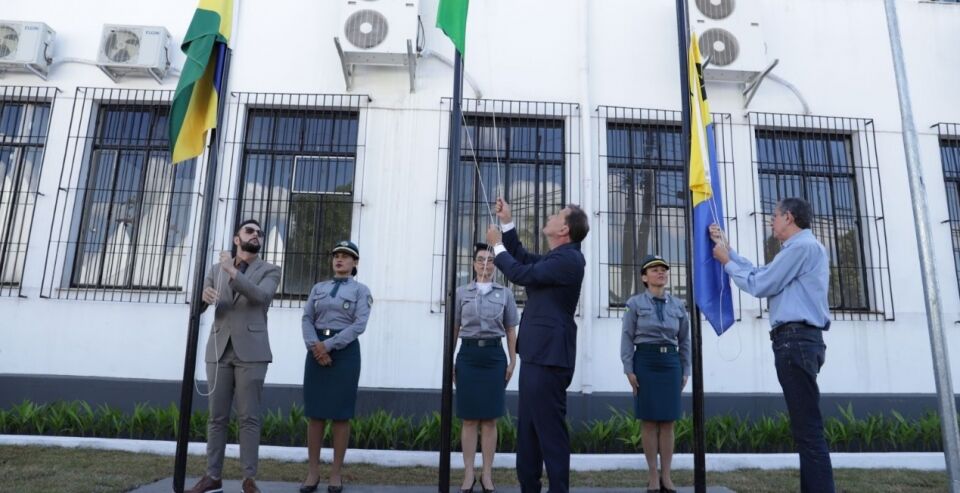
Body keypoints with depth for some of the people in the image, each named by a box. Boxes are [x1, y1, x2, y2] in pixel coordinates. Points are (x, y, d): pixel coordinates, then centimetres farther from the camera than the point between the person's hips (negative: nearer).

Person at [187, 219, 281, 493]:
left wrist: (233, 271, -18)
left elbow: (261, 296, -14)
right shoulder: (216, 269, 16)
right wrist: (203, 295, -15)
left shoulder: (270, 271, 6)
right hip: (220, 350, 3)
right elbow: (196, 308, 9)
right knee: (217, 417, 7)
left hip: (251, 351, -3)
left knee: (249, 417, -2)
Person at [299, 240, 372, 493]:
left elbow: (359, 325, -8)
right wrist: (315, 346, -13)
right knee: (315, 412, 3)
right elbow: (307, 319, 5)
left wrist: (329, 345, -16)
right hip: (317, 350, 3)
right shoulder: (318, 288, 15)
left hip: (345, 350, -3)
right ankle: (313, 472, 12)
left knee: (340, 414, 1)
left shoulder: (360, 290, 4)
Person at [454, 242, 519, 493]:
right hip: (468, 354, 0)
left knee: (489, 418, 3)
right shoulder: (462, 292, 8)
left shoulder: (505, 294, 8)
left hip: (494, 355, 0)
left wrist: (512, 361, 5)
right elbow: (454, 329, 9)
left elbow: (510, 331, 10)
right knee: (469, 418, 3)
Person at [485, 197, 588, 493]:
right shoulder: (557, 258, 16)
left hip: (548, 355, -11)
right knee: (528, 427, 15)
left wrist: (497, 245, -1)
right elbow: (523, 259, 27)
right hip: (538, 353, 11)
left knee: (550, 427, -5)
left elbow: (521, 274, -17)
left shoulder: (568, 259, -15)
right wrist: (506, 222, 21)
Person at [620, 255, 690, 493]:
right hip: (645, 361, -3)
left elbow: (685, 340, 14)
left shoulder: (678, 305, 11)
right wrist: (629, 369, -9)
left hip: (670, 363, 3)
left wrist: (685, 371, 8)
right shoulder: (635, 303, 2)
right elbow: (627, 337, -2)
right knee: (649, 421, 0)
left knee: (667, 422, 3)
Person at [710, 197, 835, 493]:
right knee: (805, 428, 11)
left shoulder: (802, 246, -8)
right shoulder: (800, 248, 24)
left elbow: (759, 286, -8)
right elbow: (760, 274, 25)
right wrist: (727, 248, 27)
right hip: (797, 340, 11)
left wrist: (726, 262, 5)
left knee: (808, 429, -13)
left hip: (795, 339, -11)